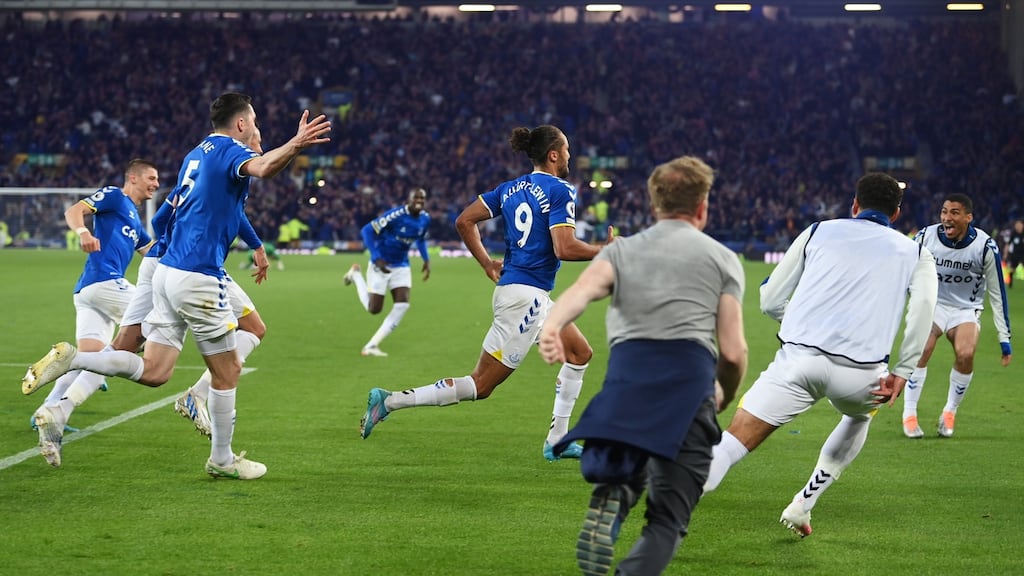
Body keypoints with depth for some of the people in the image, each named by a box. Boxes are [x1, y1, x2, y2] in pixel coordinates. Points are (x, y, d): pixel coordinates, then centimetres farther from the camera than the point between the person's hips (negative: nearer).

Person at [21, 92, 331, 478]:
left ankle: (70, 359, -8)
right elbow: (263, 168, -32)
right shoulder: (230, 150, -8)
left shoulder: (196, 155, 18)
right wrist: (295, 145, -51)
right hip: (198, 277, -8)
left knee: (153, 371, 5)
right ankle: (222, 460, 14)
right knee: (228, 370, 5)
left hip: (168, 270, 8)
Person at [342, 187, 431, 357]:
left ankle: (372, 346, -3)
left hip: (401, 266, 6)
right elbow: (367, 231, -22)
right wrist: (377, 258, -28)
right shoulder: (396, 215, -25)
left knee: (402, 305, -13)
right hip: (381, 265, -6)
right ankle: (356, 274, 29)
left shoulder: (425, 219, -4)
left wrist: (426, 259, 4)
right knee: (374, 309, 1)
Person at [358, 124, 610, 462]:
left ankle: (557, 441, 19)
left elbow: (464, 221, 9)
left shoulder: (511, 188, 12)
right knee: (481, 385, -5)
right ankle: (390, 401, -7)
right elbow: (565, 248, -21)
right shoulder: (560, 191, -12)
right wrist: (606, 251, -7)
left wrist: (487, 263, 15)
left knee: (580, 352, 19)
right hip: (525, 296, -9)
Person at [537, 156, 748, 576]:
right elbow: (732, 352, 10)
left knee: (619, 475, 23)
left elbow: (584, 288, -3)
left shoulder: (622, 250, 22)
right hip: (691, 377, -2)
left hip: (627, 372, 2)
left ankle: (609, 501, -15)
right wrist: (725, 397, 31)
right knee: (668, 520, 4)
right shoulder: (723, 258, 18)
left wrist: (551, 327, -22)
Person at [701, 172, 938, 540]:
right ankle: (802, 506, 28)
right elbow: (923, 305, -2)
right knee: (860, 415, 35)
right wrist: (903, 372, 0)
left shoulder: (819, 232, 22)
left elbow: (770, 301, 20)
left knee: (733, 443, -3)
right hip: (861, 370, 1)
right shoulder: (915, 252, 20)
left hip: (798, 358, 0)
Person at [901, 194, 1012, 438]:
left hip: (965, 310, 0)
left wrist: (1004, 339, -7)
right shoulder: (926, 237, -15)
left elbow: (997, 294, -7)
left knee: (966, 353, -28)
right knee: (921, 348, -28)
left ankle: (950, 412, -5)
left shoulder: (985, 247, -16)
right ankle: (909, 414, -15)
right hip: (931, 303, 0)